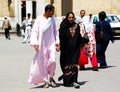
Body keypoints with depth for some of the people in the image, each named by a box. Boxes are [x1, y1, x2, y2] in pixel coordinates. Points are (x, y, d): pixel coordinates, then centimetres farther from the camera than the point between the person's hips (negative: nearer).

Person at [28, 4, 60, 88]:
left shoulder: (52, 19, 6)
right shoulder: (39, 19, -5)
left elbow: (55, 31, 12)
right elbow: (34, 31, -4)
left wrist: (57, 41, 7)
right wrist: (35, 43, -13)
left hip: (51, 43, 2)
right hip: (42, 44, -2)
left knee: (52, 60, -10)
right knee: (43, 62, 2)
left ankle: (51, 77, 14)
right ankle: (46, 81, 14)